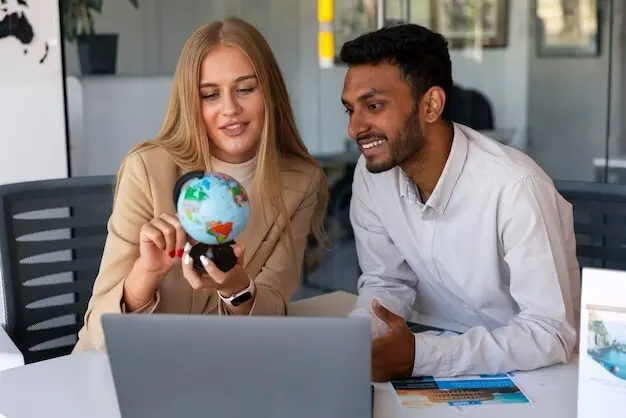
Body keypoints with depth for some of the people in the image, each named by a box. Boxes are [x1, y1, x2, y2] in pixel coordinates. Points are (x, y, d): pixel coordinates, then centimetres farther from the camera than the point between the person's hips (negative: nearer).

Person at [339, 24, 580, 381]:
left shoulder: (514, 187, -26)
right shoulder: (372, 173, -8)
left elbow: (550, 334, -25)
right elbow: (387, 283, 2)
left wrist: (420, 356, -32)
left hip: (532, 371, -5)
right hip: (445, 346, 5)